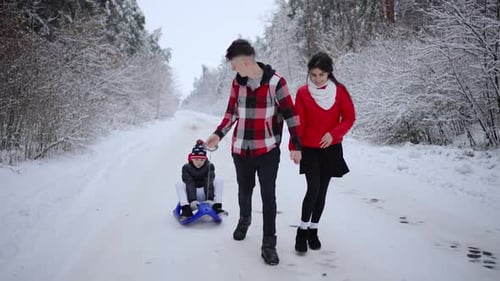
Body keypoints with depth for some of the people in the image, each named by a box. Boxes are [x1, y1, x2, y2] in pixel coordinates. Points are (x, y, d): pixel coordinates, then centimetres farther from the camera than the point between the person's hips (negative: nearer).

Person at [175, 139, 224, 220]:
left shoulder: (209, 166, -11)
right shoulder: (186, 168, -14)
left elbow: (209, 183, -25)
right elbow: (189, 185, -26)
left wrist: (210, 199, -39)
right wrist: (192, 200, -41)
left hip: (205, 194, 1)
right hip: (191, 195, -1)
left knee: (219, 180, -20)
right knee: (179, 184, -26)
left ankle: (217, 207, -24)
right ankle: (186, 209, -35)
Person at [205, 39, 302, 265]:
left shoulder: (275, 82, -11)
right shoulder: (237, 82, 2)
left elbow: (290, 114, -7)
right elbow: (231, 113, 10)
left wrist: (295, 145, -8)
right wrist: (219, 134, -4)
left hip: (268, 151, -4)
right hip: (241, 150, 4)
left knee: (268, 195, -3)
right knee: (244, 190, 18)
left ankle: (269, 244, 8)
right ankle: (244, 219, 48)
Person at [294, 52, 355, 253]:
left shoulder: (339, 90, -3)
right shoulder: (303, 93, -6)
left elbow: (349, 117, 0)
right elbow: (298, 123, -3)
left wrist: (334, 133, -15)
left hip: (331, 148, 2)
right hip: (309, 149, -2)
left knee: (322, 191, 8)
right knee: (313, 188, -13)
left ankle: (313, 230, 23)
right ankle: (302, 230, 4)